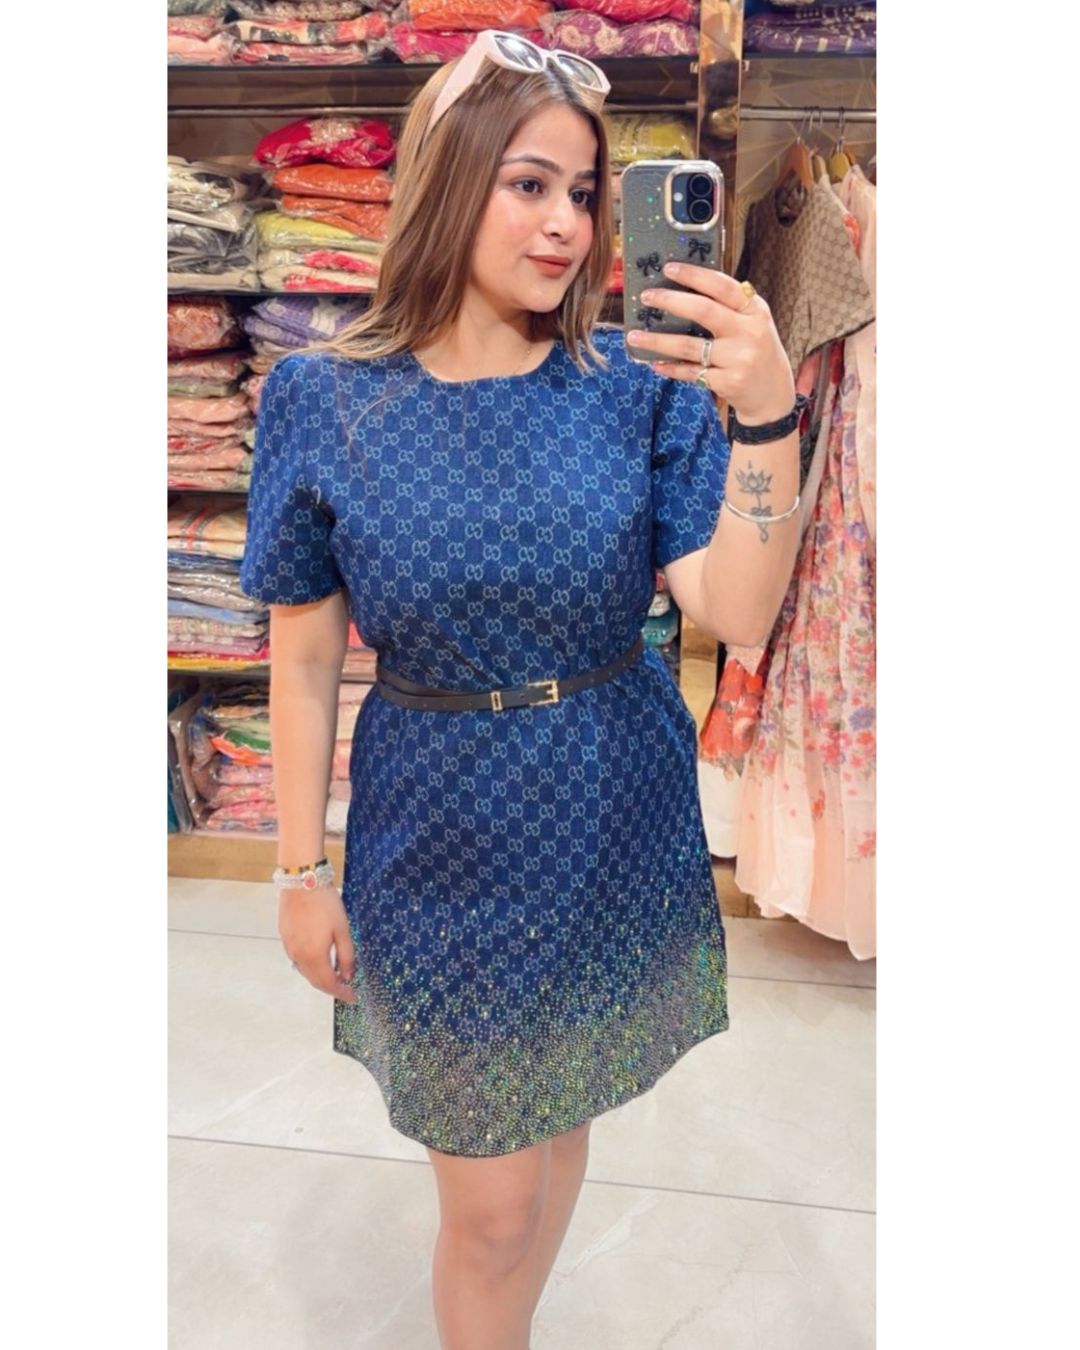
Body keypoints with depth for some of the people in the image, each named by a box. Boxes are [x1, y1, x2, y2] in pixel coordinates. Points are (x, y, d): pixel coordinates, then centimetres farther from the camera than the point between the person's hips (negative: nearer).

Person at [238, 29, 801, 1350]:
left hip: (617, 832, 2)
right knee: (488, 1202, 11)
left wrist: (769, 419, -28)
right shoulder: (324, 401, -9)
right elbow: (304, 656, -4)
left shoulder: (643, 387, -8)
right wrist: (302, 870, -1)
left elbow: (735, 616, -15)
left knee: (556, 1125, 24)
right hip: (441, 847, -2)